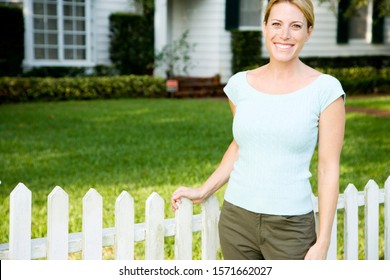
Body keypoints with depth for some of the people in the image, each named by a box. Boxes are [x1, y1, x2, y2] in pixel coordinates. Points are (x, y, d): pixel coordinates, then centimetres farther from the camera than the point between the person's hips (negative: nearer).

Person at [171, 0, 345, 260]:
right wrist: (203, 192, 13)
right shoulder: (240, 84, 3)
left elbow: (329, 169, -7)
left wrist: (322, 244, -8)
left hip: (291, 228, -3)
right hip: (237, 219, 4)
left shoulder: (325, 89, -7)